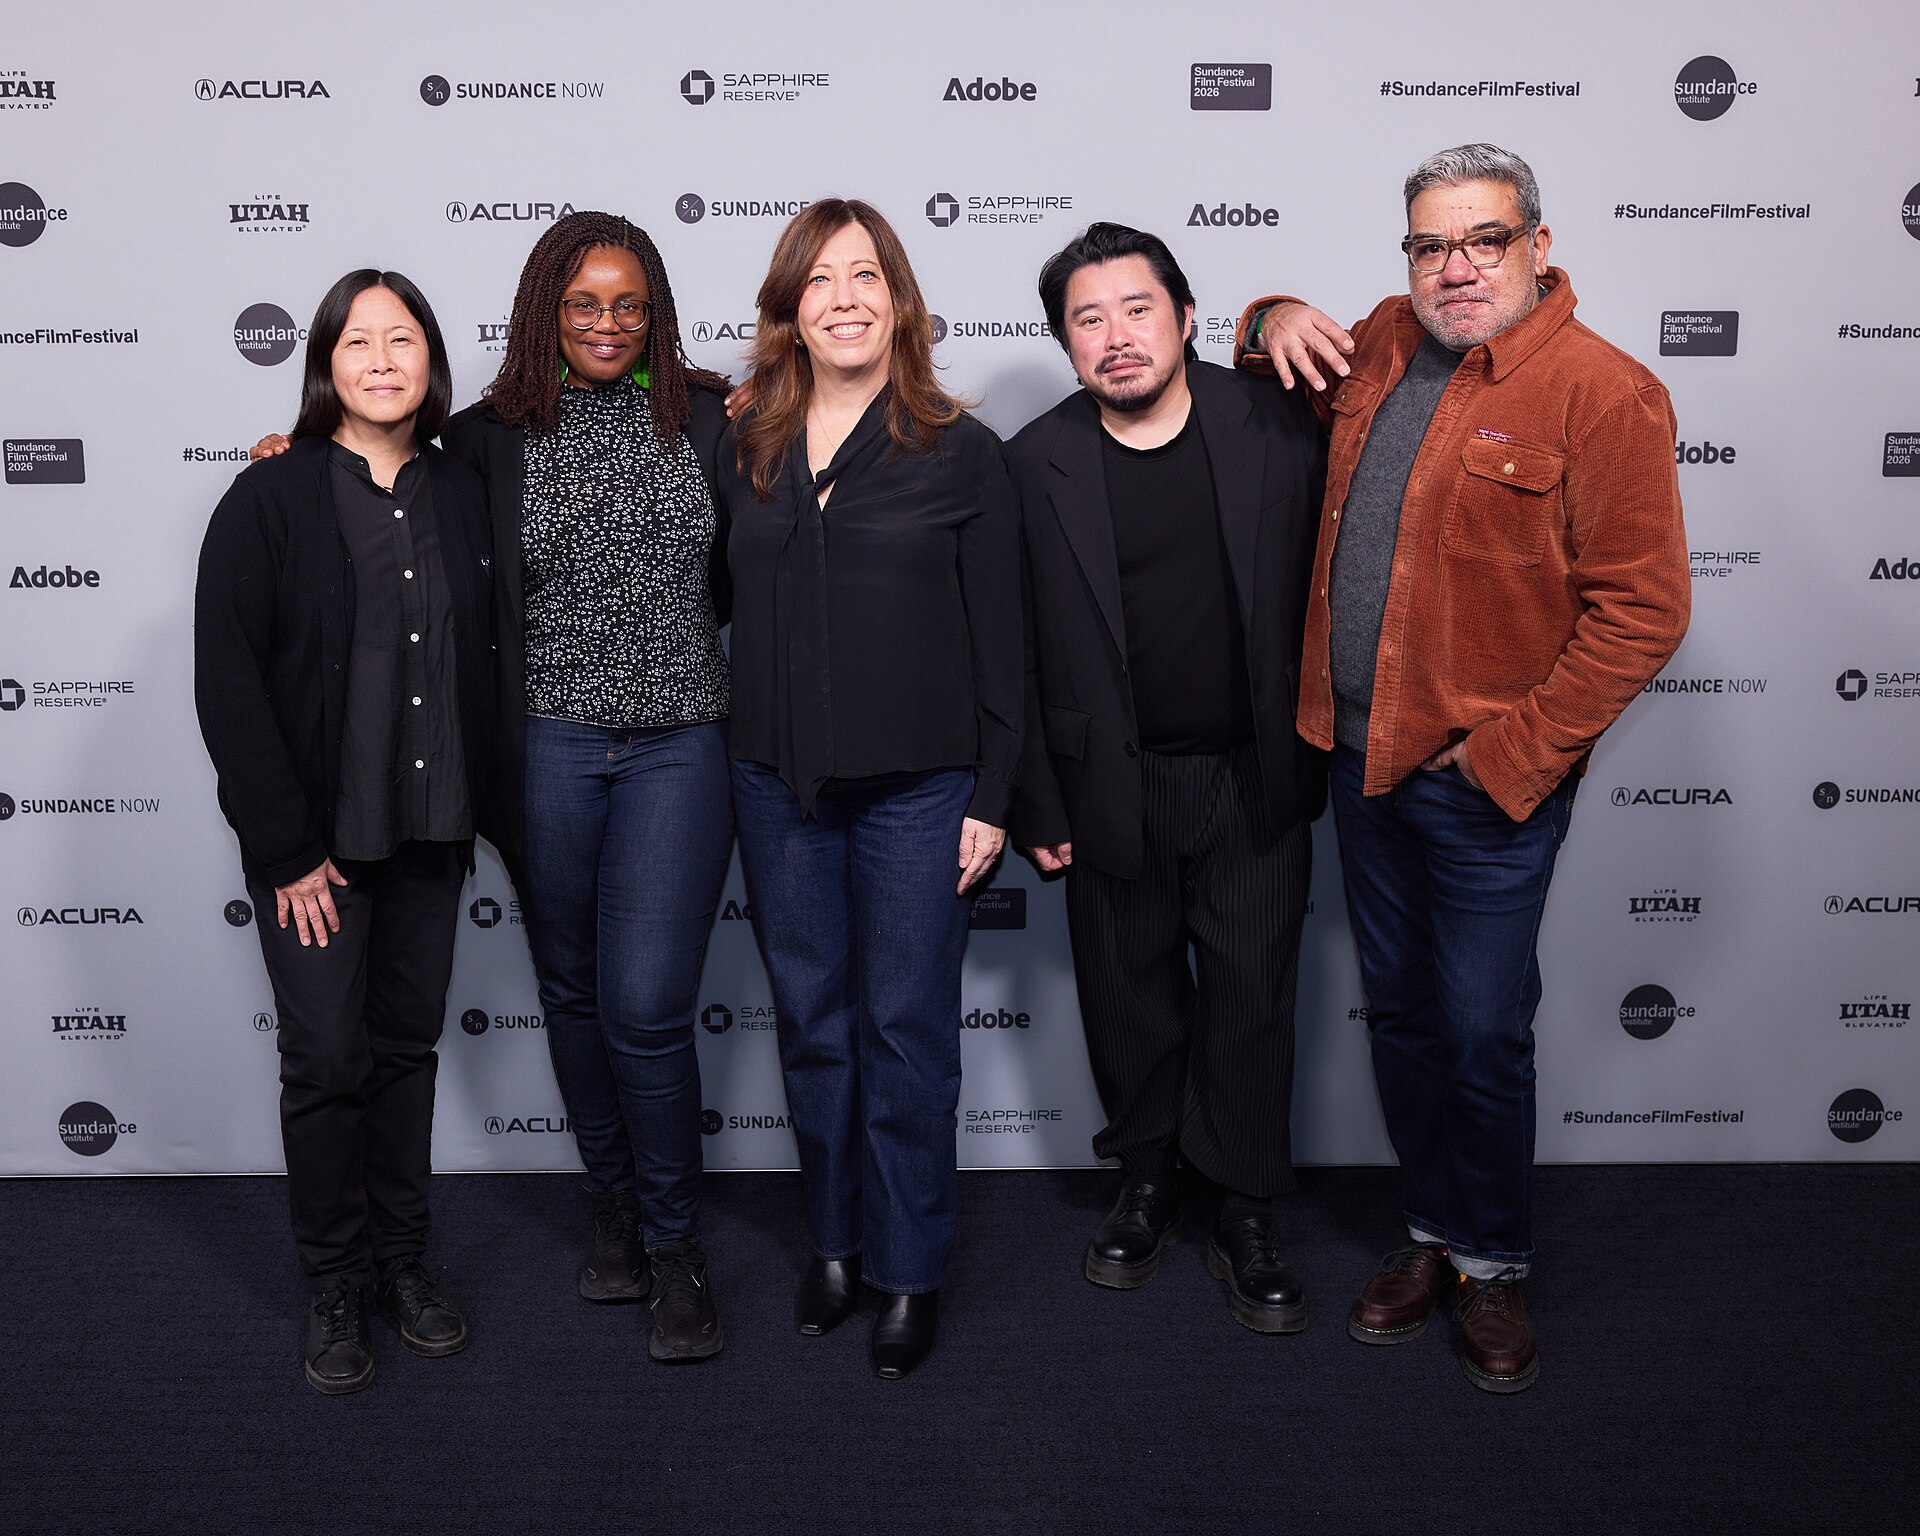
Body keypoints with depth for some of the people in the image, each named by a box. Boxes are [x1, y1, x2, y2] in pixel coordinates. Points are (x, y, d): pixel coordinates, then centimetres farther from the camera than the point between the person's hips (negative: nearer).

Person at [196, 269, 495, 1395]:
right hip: (317, 837, -3)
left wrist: (473, 803, 3)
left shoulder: (464, 494, 5)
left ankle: (404, 1258, 27)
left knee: (410, 1045, 12)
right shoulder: (269, 499, -6)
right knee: (327, 1059, 2)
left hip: (432, 833, 4)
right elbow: (227, 680, -10)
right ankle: (338, 1288, 19)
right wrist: (286, 847, -13)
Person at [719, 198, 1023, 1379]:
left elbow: (1000, 639, -3)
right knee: (812, 1022, 13)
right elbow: (727, 607, 11)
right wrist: (735, 764, 3)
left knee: (907, 1030, 4)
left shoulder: (961, 452, -2)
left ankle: (910, 1270, 20)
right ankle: (835, 1242, 30)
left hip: (917, 790, -3)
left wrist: (992, 796, -5)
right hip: (778, 788, 4)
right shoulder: (742, 453, 7)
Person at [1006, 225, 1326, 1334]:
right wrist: (1036, 803, -2)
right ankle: (1148, 1183, 35)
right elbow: (1013, 649, -1)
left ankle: (1249, 1214, 25)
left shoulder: (1277, 425, -5)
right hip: (1114, 787, 1)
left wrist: (1322, 743, 1)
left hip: (1255, 779, 0)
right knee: (1131, 994, 14)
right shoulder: (1036, 464, -5)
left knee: (1253, 995, 7)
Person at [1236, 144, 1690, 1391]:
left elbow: (1642, 611, -16)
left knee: (1484, 1036, 4)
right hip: (1363, 757, 6)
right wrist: (1277, 322, 6)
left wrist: (1509, 754, -17)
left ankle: (1495, 1266, 26)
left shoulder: (1601, 394, -14)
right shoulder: (1388, 342, 7)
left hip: (1486, 777, -6)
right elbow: (1299, 362, 31)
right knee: (1401, 1012, 17)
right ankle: (1434, 1234, 35)